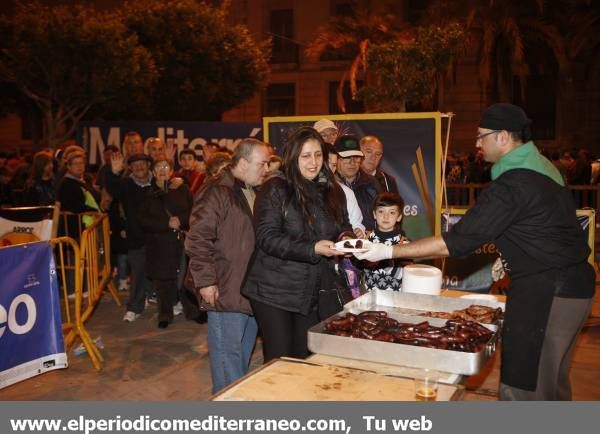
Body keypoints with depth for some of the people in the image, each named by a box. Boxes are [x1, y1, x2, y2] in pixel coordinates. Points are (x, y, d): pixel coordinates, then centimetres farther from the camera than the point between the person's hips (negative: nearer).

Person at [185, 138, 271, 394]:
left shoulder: (257, 193, 14)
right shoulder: (216, 192, -14)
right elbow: (198, 239, -19)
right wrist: (205, 281, -20)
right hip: (226, 290, -9)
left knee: (245, 349, 19)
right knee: (228, 351, -2)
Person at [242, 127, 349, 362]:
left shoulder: (333, 192, 9)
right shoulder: (275, 190, -10)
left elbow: (343, 227, 20)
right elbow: (268, 238, -17)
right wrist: (313, 249, -25)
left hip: (313, 294, 5)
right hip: (274, 292, -5)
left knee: (304, 359, 14)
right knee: (279, 362, 2)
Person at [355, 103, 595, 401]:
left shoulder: (514, 183, -22)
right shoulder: (542, 166, 9)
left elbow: (457, 241, -25)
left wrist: (390, 252, -21)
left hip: (543, 292, -10)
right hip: (571, 286, 10)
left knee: (521, 387, -2)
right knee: (553, 384, 22)